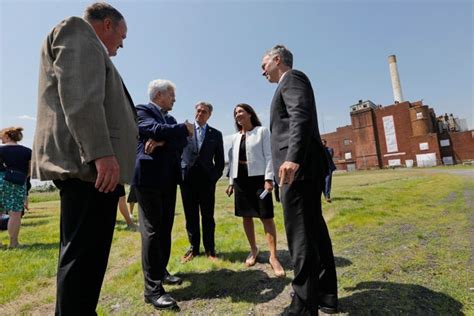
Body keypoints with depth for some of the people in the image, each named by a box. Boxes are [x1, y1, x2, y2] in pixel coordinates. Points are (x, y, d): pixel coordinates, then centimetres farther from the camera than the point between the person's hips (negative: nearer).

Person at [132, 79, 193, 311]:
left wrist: (162, 141, -13)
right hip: (148, 177, -7)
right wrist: (184, 128, -3)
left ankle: (161, 270, 27)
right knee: (151, 230, -6)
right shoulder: (142, 111, 0)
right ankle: (152, 287, 1)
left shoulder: (170, 119, 21)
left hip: (169, 179, 8)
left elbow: (182, 142, 6)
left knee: (165, 228, 13)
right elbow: (155, 130, -18)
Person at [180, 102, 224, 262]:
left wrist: (215, 177, 0)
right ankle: (193, 248, 23)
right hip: (187, 178, 1)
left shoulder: (216, 134, 9)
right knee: (190, 216, 8)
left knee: (208, 216, 6)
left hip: (207, 179, 0)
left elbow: (220, 160, 9)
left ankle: (209, 249, 19)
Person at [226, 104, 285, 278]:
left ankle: (273, 257, 1)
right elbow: (233, 160, 15)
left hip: (258, 177, -5)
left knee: (266, 217, -6)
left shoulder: (262, 131, 1)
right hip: (241, 178, 5)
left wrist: (268, 179, -15)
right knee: (246, 216, 10)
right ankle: (253, 250, 26)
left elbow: (268, 155, -6)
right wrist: (231, 181, 11)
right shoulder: (236, 137, 15)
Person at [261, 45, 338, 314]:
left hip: (298, 167, -10)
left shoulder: (292, 78, 0)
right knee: (315, 230, 13)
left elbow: (301, 116, -19)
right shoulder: (292, 82, 29)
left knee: (301, 235, -6)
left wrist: (292, 158, -31)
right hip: (304, 166, 10)